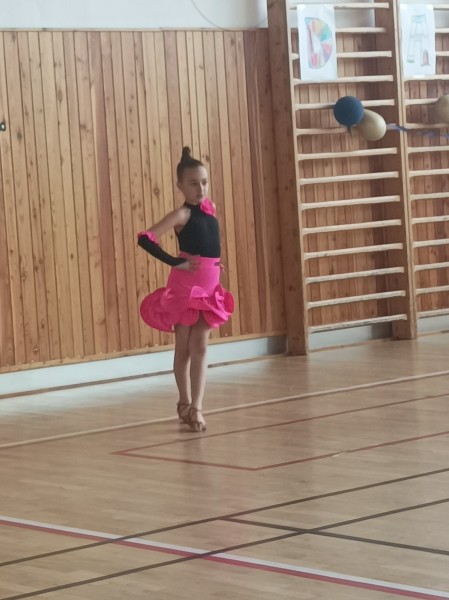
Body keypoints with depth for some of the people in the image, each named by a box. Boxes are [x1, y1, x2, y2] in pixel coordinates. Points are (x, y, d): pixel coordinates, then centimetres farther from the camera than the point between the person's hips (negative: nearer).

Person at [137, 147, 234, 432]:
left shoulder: (210, 208, 6)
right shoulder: (182, 214, -13)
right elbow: (146, 239, -23)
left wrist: (215, 266, 11)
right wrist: (176, 262, -18)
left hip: (210, 287, 6)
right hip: (185, 286, -5)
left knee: (200, 346, 4)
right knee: (184, 348, 6)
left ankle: (195, 407, 5)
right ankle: (186, 403, 17)